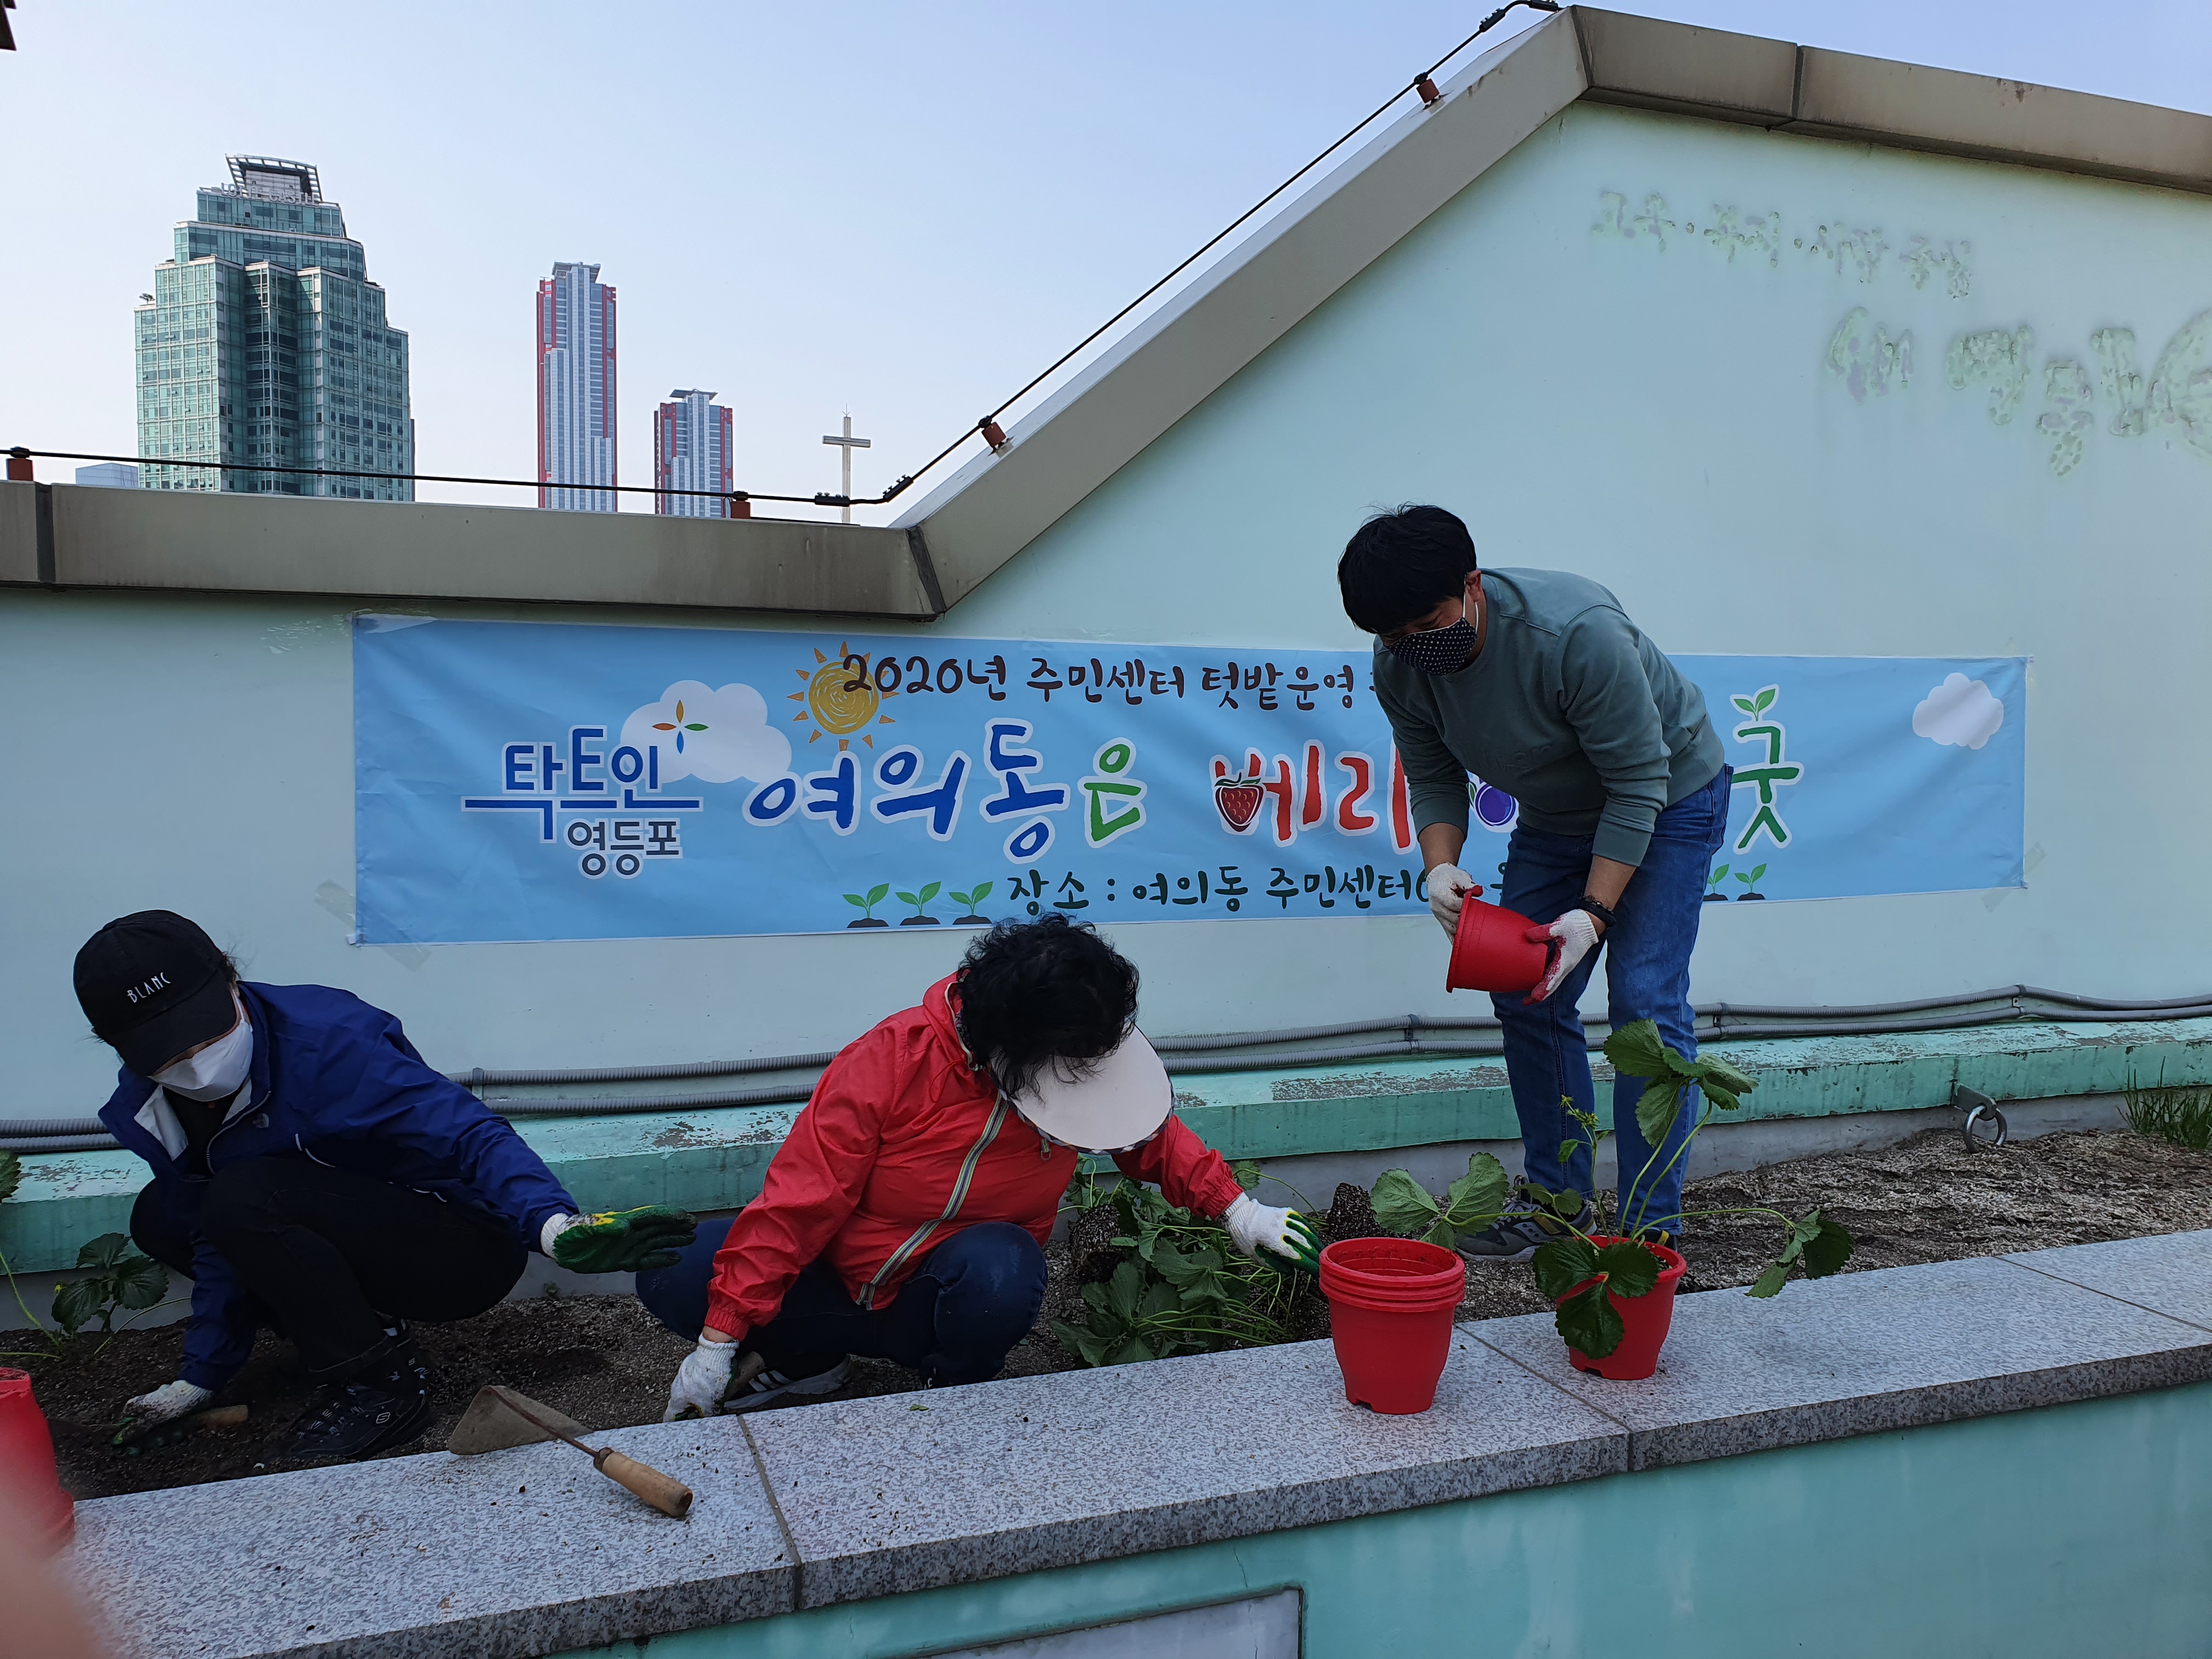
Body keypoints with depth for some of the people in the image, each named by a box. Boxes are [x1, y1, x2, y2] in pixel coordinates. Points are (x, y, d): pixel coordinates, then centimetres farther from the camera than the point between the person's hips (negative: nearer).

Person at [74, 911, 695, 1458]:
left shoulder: (326, 1040, -26)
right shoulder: (149, 1110, -1)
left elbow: (469, 1134, -34)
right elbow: (220, 1244, 9)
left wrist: (552, 1223, -50)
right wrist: (202, 1377, 7)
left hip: (466, 1247, -8)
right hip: (349, 1235, 8)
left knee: (243, 1199, -26)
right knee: (160, 1217, 3)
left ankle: (383, 1383, -11)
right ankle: (351, 1330, 7)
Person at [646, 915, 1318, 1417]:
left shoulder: (1082, 1068, -14)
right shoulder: (891, 1060, -26)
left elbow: (1152, 1133, 8)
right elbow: (798, 1200, -23)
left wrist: (1233, 1207, -3)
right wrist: (718, 1343, -23)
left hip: (943, 1303, 1)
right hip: (834, 1289, 0)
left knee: (1002, 1268, -37)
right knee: (673, 1270, -24)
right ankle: (808, 1360, 7)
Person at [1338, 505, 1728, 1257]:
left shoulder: (1577, 633, -36)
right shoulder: (1399, 669, -17)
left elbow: (1637, 782, -29)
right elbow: (1433, 780, -5)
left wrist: (1595, 912, -34)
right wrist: (1440, 865, -25)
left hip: (1668, 796, -6)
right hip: (1554, 818, 6)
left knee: (1644, 999, -15)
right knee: (1525, 996, 2)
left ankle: (1652, 1228, -5)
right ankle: (1556, 1201, 15)